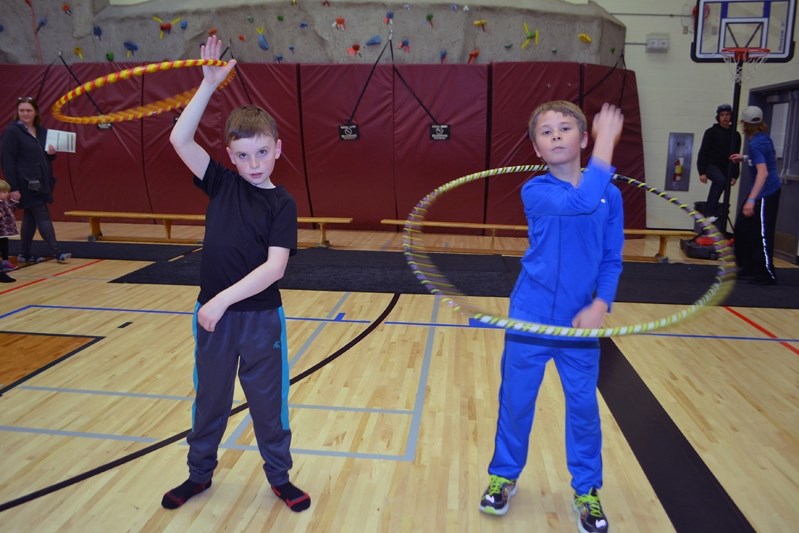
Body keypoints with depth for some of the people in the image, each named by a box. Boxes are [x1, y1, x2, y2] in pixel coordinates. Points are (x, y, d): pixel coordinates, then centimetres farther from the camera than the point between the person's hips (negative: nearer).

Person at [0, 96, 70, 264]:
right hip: (26, 183, -7)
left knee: (31, 218, 12)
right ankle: (57, 253, -6)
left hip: (41, 182, 7)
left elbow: (46, 157, 23)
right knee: (43, 217, -8)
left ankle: (24, 255, 20)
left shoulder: (42, 131, 11)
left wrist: (51, 153, -3)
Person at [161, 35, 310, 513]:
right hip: (212, 312, 3)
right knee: (210, 399, 19)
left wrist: (224, 299, -24)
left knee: (268, 401, 12)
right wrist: (210, 84, -11)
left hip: (260, 317, -3)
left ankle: (280, 477, 31)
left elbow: (274, 267, -18)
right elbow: (180, 140, -8)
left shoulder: (282, 204, -9)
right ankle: (199, 474, 39)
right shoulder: (222, 184, 1)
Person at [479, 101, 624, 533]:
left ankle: (586, 490, 33)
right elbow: (581, 201, -30)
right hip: (530, 319, -2)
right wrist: (606, 145, -33)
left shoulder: (610, 196, -1)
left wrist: (600, 305, -11)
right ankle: (504, 476, 35)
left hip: (580, 321, 2)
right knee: (516, 401, 12)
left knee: (583, 406, 12)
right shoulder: (536, 191, -10)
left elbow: (611, 260, 3)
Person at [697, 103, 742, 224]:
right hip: (711, 165, -5)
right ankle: (710, 212, -34)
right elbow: (703, 152, -5)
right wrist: (702, 172, -13)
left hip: (726, 168, 5)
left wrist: (734, 175, 7)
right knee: (721, 180, -31)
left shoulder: (735, 135, 11)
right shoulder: (711, 132, -2)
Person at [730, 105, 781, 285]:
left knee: (761, 235, -5)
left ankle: (767, 275, 4)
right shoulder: (763, 137, 7)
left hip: (766, 193, -10)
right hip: (767, 190, 10)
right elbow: (771, 157, 25)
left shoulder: (756, 144, -21)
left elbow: (763, 172, -31)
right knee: (742, 228, 15)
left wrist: (751, 200, -36)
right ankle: (748, 267, 25)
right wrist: (746, 158, 26)